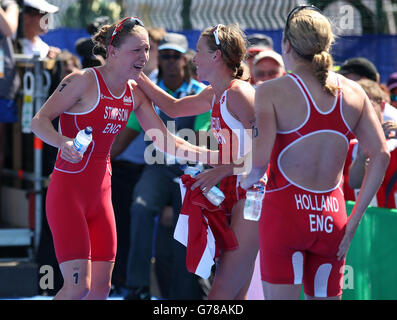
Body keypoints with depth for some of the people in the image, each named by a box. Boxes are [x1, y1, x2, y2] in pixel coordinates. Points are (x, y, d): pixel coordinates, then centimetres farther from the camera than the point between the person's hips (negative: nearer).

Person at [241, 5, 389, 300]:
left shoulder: (272, 92, -4)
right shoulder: (354, 93, 7)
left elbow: (259, 163, -14)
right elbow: (381, 156, 3)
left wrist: (247, 181, 8)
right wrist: (353, 222, 6)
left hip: (285, 211, -4)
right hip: (332, 219, 4)